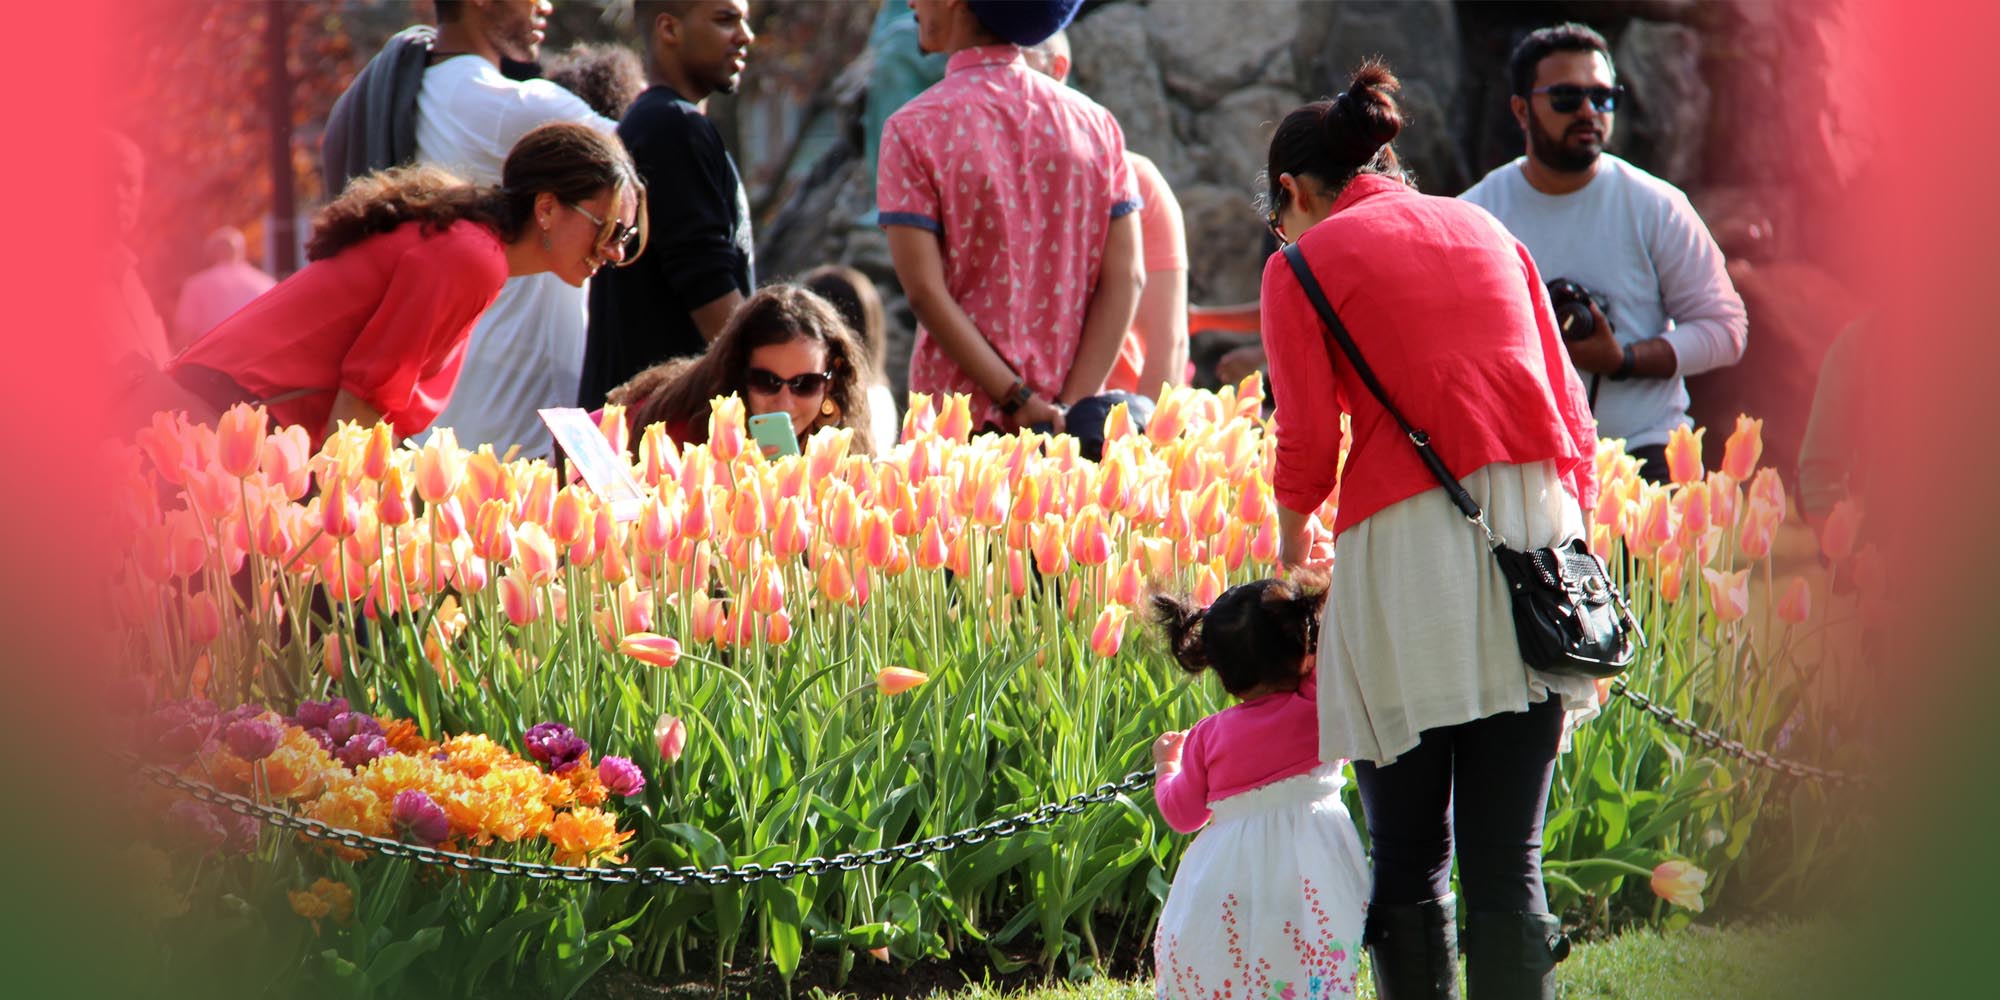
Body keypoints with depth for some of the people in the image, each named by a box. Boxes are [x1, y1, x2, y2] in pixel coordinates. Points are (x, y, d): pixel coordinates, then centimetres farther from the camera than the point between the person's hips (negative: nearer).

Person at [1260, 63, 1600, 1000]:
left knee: (1409, 860, 6)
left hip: (1407, 538, -4)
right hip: (1538, 525, 4)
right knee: (1506, 859, 2)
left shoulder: (1304, 263, 6)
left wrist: (1290, 555, 17)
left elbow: (1309, 445, -1)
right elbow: (1571, 414, 16)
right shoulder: (1487, 231, 21)